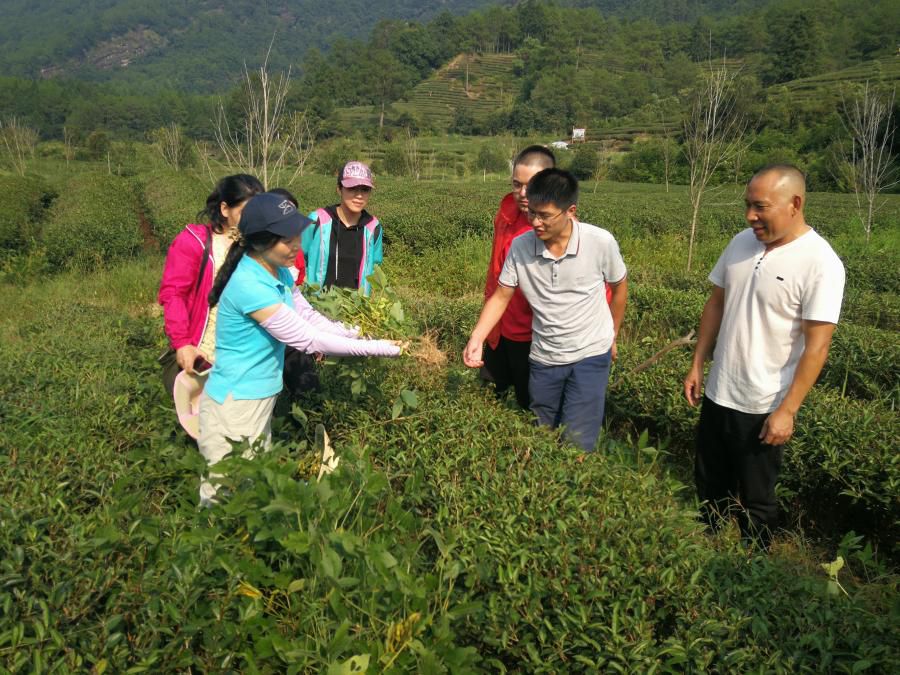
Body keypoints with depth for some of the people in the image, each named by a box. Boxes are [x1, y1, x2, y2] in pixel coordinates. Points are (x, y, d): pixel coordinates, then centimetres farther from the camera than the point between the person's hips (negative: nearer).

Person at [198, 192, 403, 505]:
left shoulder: (278, 272, 1)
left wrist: (355, 333, -5)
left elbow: (308, 315, 9)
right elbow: (307, 339, -23)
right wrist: (376, 348, -17)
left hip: (261, 397, 9)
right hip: (235, 403, -9)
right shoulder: (250, 286, -26)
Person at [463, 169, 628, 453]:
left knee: (577, 445, -7)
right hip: (543, 358, 3)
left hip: (590, 355, -3)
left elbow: (619, 287, 1)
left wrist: (611, 336, 11)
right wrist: (476, 339, -18)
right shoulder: (520, 246, -13)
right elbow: (500, 297, -4)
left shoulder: (600, 242, -17)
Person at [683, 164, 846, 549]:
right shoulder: (741, 243, 0)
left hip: (763, 406, -6)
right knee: (708, 485, 21)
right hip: (717, 393, 6)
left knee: (755, 499, 12)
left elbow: (816, 346, -18)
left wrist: (786, 411, -19)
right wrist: (696, 366, 9)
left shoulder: (820, 264, -18)